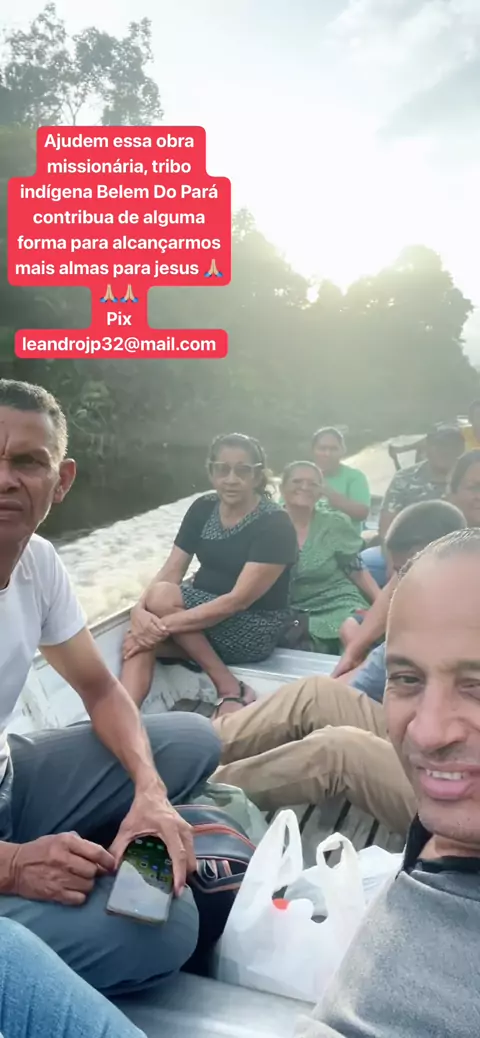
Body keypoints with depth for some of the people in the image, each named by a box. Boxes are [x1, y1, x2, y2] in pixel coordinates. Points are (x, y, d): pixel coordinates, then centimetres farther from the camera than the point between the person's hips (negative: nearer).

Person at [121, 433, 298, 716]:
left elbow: (238, 600, -24)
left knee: (161, 597, -24)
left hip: (254, 629, -6)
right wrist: (140, 610, -24)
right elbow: (171, 572, -3)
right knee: (140, 639, -22)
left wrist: (166, 624, -29)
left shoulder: (275, 525, -17)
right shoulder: (202, 509, 2)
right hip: (203, 613, 6)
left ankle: (229, 688, -16)